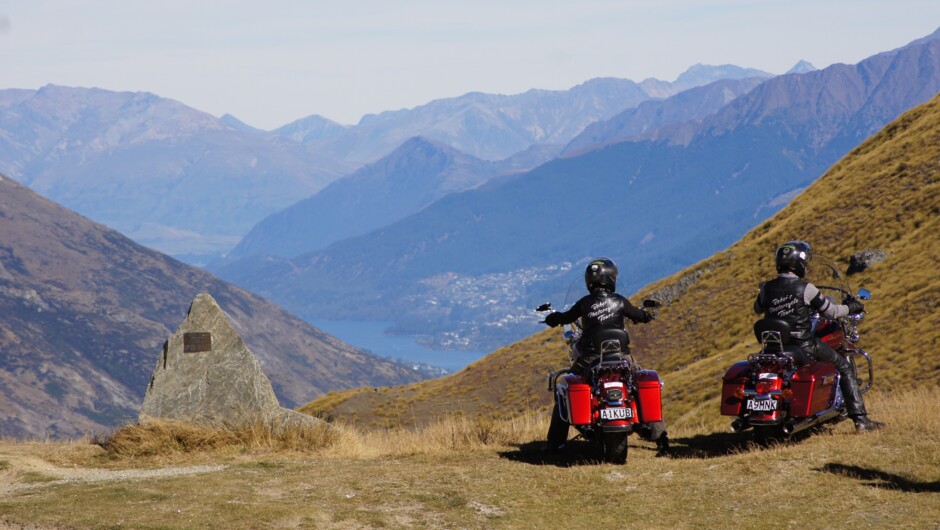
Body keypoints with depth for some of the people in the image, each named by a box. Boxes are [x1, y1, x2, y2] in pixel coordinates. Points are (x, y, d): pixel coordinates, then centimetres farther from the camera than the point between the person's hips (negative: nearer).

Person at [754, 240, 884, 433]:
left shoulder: (767, 288, -1)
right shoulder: (806, 288, -14)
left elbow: (757, 308, 20)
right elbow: (831, 311, -5)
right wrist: (850, 307, 15)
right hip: (803, 347, -4)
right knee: (844, 367, 12)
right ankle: (860, 418, 5)